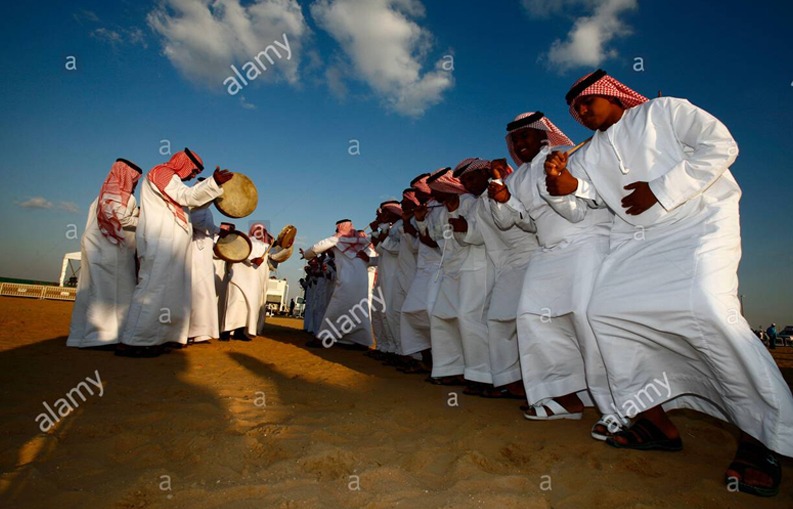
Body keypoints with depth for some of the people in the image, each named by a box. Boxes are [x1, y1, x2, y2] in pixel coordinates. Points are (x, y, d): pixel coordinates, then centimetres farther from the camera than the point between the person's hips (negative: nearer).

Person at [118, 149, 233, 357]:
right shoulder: (162, 173, -1)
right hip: (160, 241, -10)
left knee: (168, 290, 7)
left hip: (169, 242, 10)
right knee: (154, 287, -14)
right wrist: (214, 182, -27)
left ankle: (152, 338, 10)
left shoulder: (169, 178, 29)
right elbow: (186, 196, -16)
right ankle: (133, 342, -13)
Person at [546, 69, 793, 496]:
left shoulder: (664, 110, 7)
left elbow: (721, 145, -4)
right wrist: (560, 181, -23)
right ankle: (656, 423, 0)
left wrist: (660, 190, -12)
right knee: (604, 311, -8)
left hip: (699, 222, -5)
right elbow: (579, 189, 1)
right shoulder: (590, 153, 20)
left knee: (705, 306, -27)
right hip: (637, 239, 6)